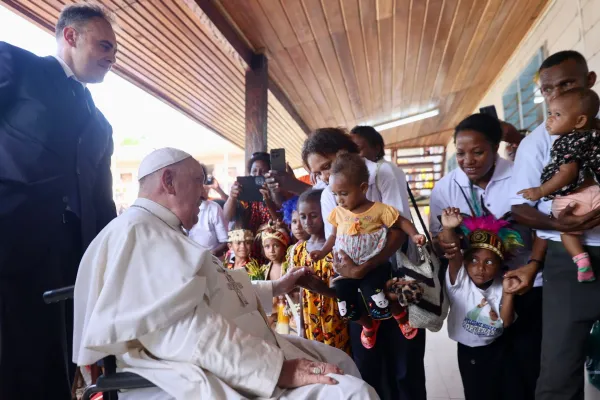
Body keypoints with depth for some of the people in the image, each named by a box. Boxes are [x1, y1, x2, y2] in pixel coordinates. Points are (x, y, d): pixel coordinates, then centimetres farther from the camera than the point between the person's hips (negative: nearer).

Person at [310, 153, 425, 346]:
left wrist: (414, 235, -19)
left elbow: (401, 222, -3)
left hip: (373, 266, -4)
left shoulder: (379, 209, -12)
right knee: (346, 308, 6)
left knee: (379, 306, -14)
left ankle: (401, 315, 23)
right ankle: (369, 325, 40)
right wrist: (322, 252, 1)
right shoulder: (338, 212, 1)